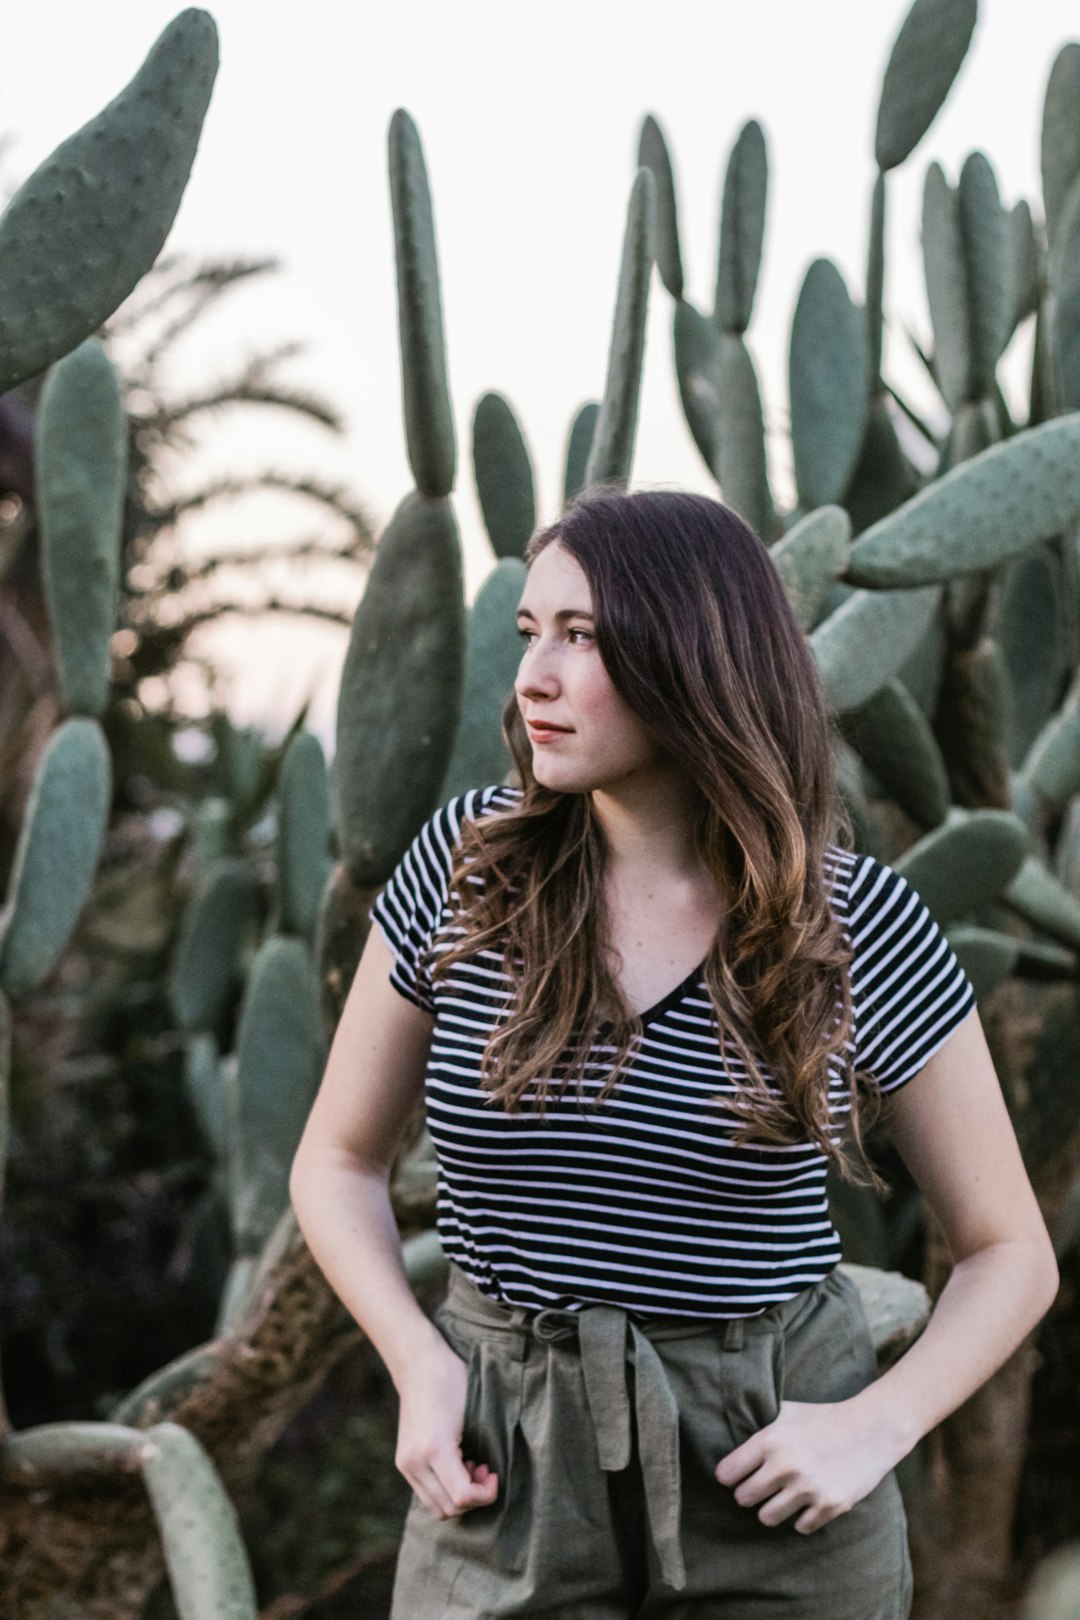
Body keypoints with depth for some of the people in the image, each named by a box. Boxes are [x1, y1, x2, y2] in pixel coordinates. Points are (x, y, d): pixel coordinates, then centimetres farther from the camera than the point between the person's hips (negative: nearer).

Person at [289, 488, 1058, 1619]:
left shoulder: (861, 924, -7)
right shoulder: (465, 866, -4)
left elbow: (1010, 1252, 1)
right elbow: (338, 1161, 6)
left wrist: (877, 1427, -14)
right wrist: (420, 1367, -9)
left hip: (771, 1472, -1)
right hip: (507, 1465, 1)